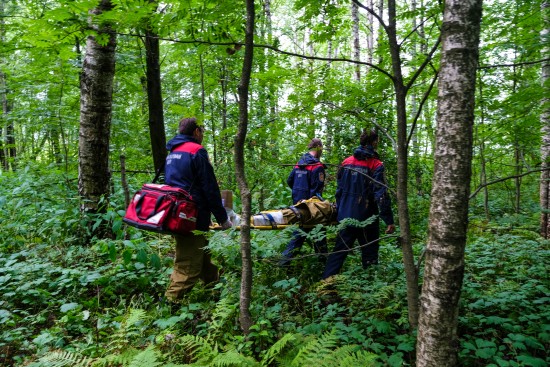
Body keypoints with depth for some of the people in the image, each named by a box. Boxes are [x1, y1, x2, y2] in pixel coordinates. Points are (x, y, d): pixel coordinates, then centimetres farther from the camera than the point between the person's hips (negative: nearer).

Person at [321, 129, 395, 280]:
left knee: (339, 250, 14)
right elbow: (381, 194, -16)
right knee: (369, 254, 10)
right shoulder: (376, 165, -12)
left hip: (346, 217, 5)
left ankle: (325, 281, 15)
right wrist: (389, 220, -12)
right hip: (366, 219, -5)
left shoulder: (346, 162, 5)